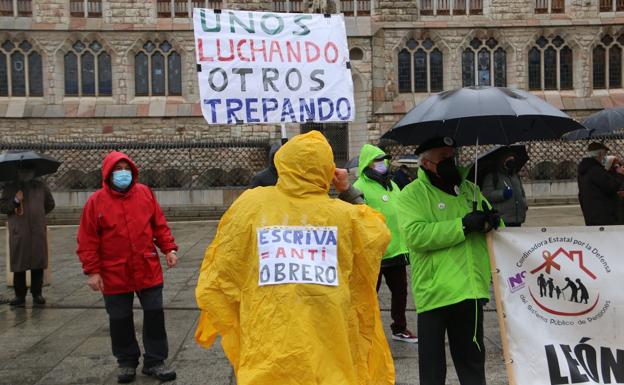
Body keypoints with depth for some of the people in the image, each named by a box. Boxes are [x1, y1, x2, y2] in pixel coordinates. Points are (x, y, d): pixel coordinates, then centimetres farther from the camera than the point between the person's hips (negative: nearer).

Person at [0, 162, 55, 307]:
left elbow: (50, 204, 23)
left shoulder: (41, 186, 11)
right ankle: (20, 295, 9)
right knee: (19, 265, -1)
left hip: (38, 232, 1)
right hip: (18, 233, -1)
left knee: (38, 264, 1)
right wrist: (15, 201, -10)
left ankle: (37, 294, 11)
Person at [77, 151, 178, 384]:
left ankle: (155, 362, 21)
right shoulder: (96, 201, -6)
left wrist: (169, 249, -2)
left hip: (148, 270, 2)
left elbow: (159, 225, 7)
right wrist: (93, 271, -9)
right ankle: (127, 362, 30)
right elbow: (87, 241, -5)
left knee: (154, 315, 7)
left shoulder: (145, 193, 1)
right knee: (120, 320, 11)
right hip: (114, 275, -1)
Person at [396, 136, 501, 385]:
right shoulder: (412, 194, -4)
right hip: (434, 290, -4)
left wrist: (491, 222, -6)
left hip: (470, 289, 5)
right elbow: (415, 234, -20)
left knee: (472, 360, 19)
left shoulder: (470, 189, 14)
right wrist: (462, 225, -20)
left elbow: (497, 231, 19)